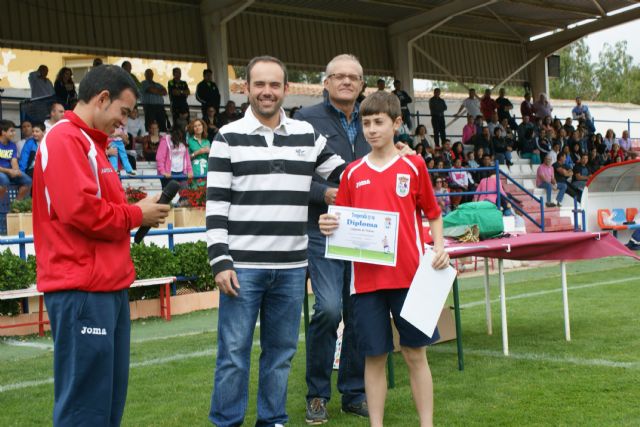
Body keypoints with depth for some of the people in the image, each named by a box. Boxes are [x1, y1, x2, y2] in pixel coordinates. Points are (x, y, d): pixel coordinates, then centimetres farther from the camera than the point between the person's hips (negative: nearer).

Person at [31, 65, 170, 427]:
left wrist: (137, 212, 6)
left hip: (108, 285, 10)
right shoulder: (65, 140, -13)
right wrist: (137, 214, -9)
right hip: (82, 289, -10)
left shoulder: (89, 142, 19)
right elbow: (80, 211, -23)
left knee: (111, 393, 15)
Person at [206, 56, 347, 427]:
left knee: (282, 351, 12)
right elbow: (216, 204, -3)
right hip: (243, 265, -3)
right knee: (234, 352, 2)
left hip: (291, 267, 3)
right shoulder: (229, 137, 0)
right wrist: (220, 261, -9)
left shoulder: (308, 136, 9)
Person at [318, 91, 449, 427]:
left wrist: (439, 247, -6)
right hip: (367, 277, 1)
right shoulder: (353, 173, 8)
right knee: (374, 356, 6)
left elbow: (433, 213, 10)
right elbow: (342, 223, 12)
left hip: (409, 274, -1)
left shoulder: (413, 166, 3)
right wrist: (329, 226, -10)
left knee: (415, 353, 5)